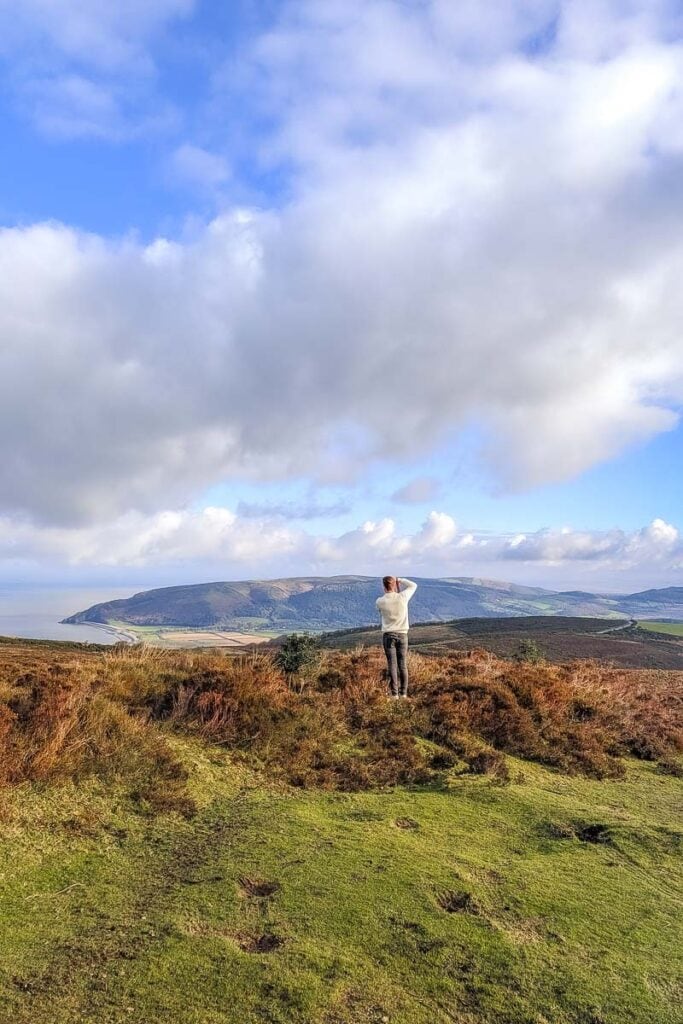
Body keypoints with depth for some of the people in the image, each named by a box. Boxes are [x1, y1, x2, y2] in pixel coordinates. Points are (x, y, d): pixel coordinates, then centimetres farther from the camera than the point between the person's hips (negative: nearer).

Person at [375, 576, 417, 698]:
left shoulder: (380, 601, -10)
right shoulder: (402, 597, -7)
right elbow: (413, 585, 10)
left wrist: (386, 593, 11)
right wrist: (399, 580, 10)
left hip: (388, 635, -1)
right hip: (402, 634, 1)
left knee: (392, 665, 2)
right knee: (403, 665, 7)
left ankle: (394, 694, 1)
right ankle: (403, 693, 11)